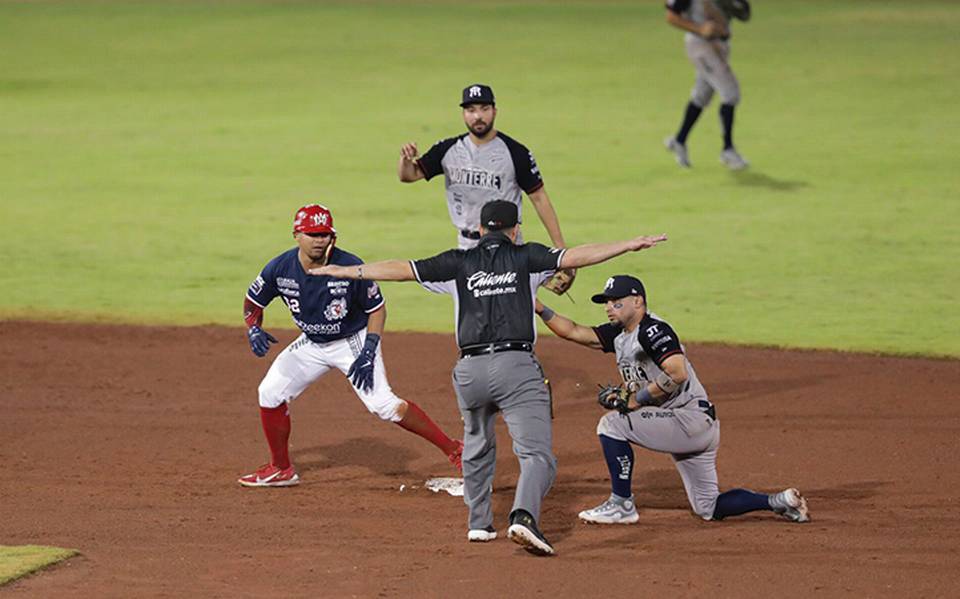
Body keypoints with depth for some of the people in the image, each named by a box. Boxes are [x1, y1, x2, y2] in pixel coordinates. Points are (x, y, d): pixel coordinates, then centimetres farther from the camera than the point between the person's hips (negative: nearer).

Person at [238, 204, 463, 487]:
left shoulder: (351, 268, -26)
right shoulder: (280, 269, -17)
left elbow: (377, 308, -12)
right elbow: (253, 301, 1)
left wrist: (368, 352, -22)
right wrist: (253, 329, -19)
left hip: (353, 341, -5)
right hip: (311, 344, 5)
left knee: (383, 404, -20)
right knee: (270, 393, -1)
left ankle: (452, 449, -13)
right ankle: (280, 469, 17)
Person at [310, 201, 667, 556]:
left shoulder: (460, 263, 14)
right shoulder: (525, 257, 9)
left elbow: (403, 269, 14)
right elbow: (574, 257, 0)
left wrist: (347, 272, 21)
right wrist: (628, 246, 3)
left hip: (470, 370, 3)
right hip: (516, 366, -3)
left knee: (477, 449, 28)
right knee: (537, 453, -8)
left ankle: (478, 523, 27)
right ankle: (523, 517, -33)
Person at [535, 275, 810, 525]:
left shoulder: (653, 330, -15)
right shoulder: (620, 335, 13)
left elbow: (678, 374, -27)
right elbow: (574, 332, 11)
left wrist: (638, 399, -20)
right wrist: (540, 309, 0)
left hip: (693, 419, -10)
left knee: (611, 424, -14)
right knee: (709, 509, 12)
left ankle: (622, 504, -9)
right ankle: (780, 502, 13)